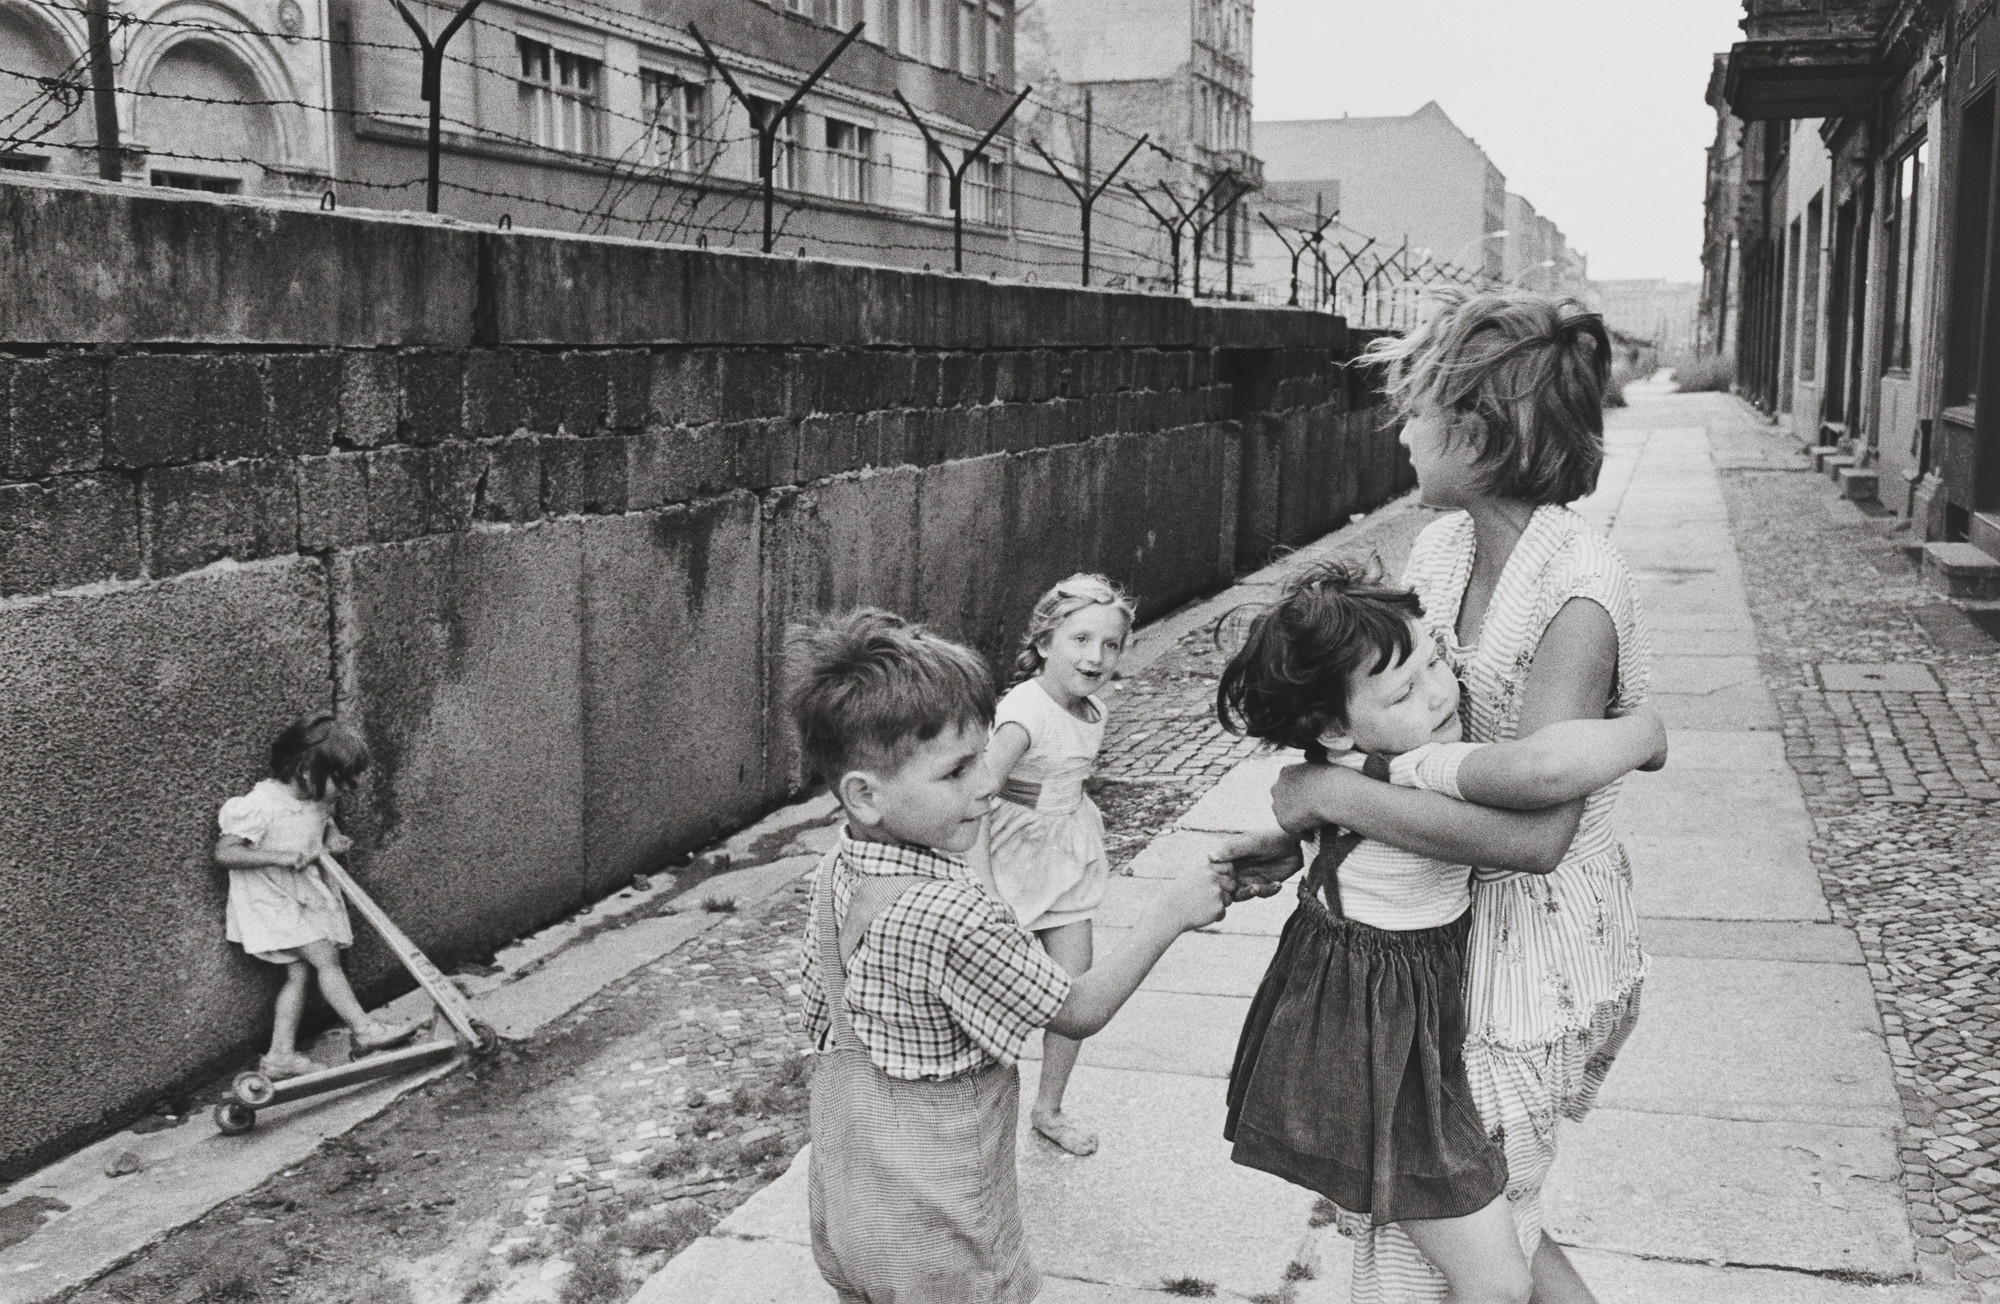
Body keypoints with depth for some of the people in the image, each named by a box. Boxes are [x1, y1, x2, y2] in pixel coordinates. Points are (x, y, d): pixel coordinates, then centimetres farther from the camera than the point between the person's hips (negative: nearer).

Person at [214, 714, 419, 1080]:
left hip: (305, 895, 8)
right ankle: (365, 1030, -7)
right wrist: (279, 857, -30)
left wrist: (334, 840, 0)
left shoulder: (320, 802, 1)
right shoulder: (260, 806, -23)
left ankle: (280, 1056, 7)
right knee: (326, 956, -13)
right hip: (270, 899, -8)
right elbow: (223, 853, -23)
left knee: (300, 973, 3)